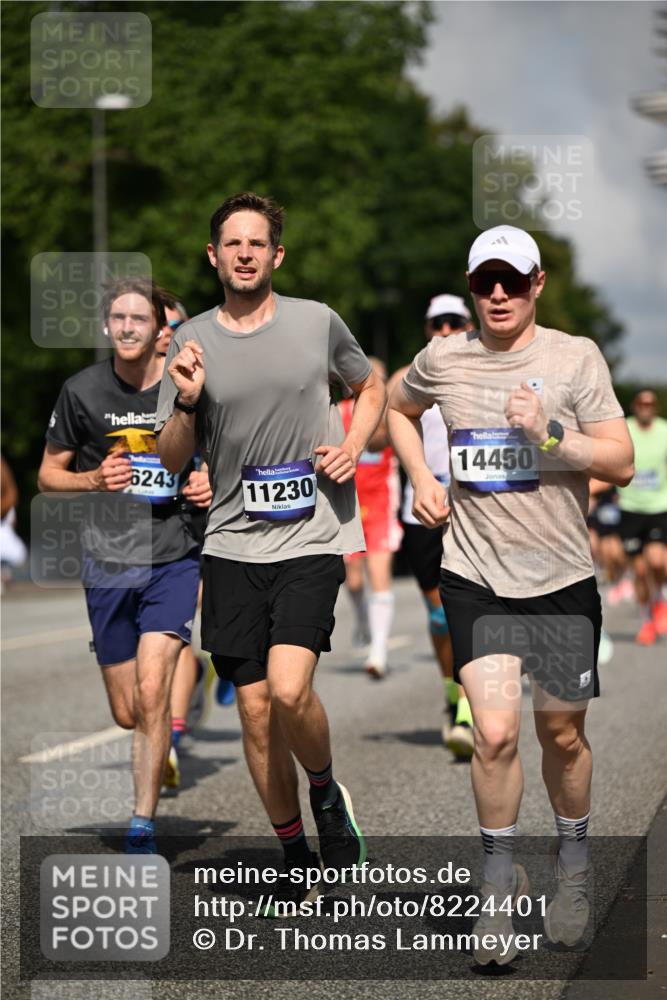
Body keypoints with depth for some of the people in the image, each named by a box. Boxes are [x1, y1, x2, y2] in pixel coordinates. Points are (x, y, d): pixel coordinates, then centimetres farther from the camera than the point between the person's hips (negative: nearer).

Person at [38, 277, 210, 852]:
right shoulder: (82, 391, -2)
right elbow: (49, 475, 6)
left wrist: (210, 485, -9)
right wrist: (94, 480, -14)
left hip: (174, 558, -2)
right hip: (108, 561, 2)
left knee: (152, 692, -17)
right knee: (127, 714, 9)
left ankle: (144, 826, -8)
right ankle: (167, 729, 45)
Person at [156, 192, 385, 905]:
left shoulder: (317, 322, 2)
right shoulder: (191, 342, 4)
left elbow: (369, 386, 21)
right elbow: (171, 460, 7)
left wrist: (353, 445, 2)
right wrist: (187, 403, -12)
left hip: (312, 535, -2)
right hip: (232, 545, 2)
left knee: (289, 690, -21)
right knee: (255, 710, 5)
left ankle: (326, 788, 11)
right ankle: (295, 860, 21)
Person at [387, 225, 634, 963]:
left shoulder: (576, 357, -4)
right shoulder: (442, 360, 2)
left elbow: (621, 465, -8)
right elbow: (397, 410, 24)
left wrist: (549, 432, -21)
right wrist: (420, 479, 10)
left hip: (562, 577, 0)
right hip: (477, 576, 0)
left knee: (562, 735, 10)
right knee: (495, 734, -12)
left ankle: (572, 867, 34)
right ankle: (500, 880, 8)